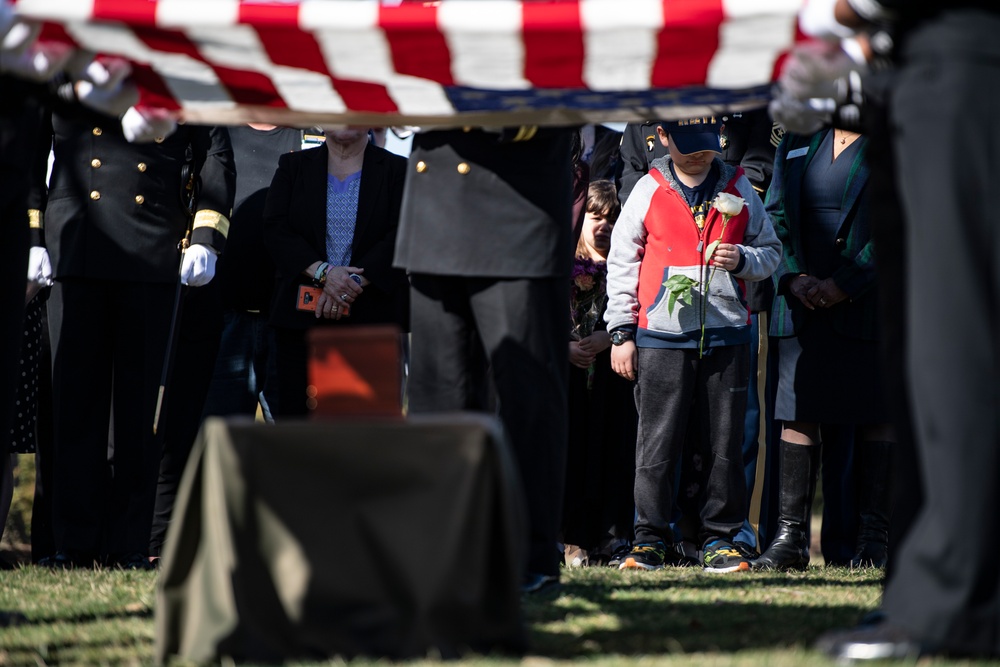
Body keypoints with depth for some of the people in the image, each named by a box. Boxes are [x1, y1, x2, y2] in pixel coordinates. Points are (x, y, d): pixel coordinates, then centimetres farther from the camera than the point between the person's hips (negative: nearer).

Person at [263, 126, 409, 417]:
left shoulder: (397, 171, 7)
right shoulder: (293, 166, 13)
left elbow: (401, 236, -3)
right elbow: (275, 229, 2)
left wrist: (356, 282, -16)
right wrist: (322, 272, -13)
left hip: (373, 316, -2)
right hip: (301, 315, 2)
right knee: (294, 414, -3)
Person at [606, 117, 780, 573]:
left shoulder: (738, 190, 9)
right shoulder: (649, 191, 4)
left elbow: (771, 251, 15)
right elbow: (622, 262, 7)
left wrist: (742, 259, -8)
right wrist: (621, 332, 2)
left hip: (726, 334, 2)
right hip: (662, 335, -2)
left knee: (724, 443, 2)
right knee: (658, 442, -2)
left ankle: (719, 539, 11)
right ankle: (650, 540, 6)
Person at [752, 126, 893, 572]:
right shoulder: (797, 143, 14)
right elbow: (775, 216, 12)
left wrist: (845, 284, -14)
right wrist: (794, 277, -4)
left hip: (867, 305, -4)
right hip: (802, 303, 4)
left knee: (876, 416, -2)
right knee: (797, 413, -1)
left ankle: (874, 538, 4)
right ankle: (790, 536, 1)